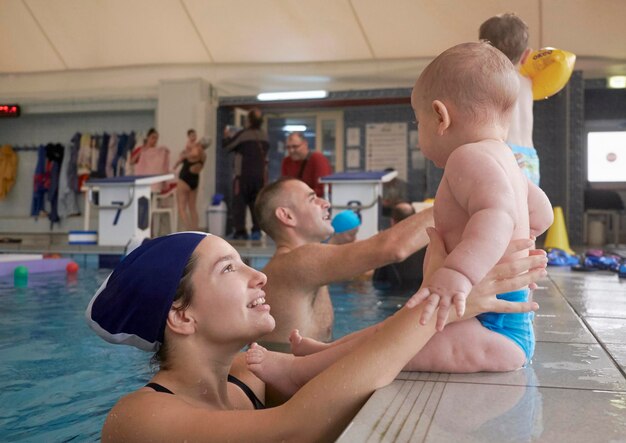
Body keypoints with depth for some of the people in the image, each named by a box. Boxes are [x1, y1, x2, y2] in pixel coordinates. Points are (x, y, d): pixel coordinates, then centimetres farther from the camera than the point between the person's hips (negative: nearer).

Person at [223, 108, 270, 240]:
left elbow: (227, 146, -2)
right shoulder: (265, 136, 5)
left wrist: (227, 136, 17)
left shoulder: (243, 134, -11)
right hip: (261, 174, 4)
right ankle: (256, 230, 3)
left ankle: (240, 231, -2)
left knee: (239, 202, 2)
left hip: (243, 174, -4)